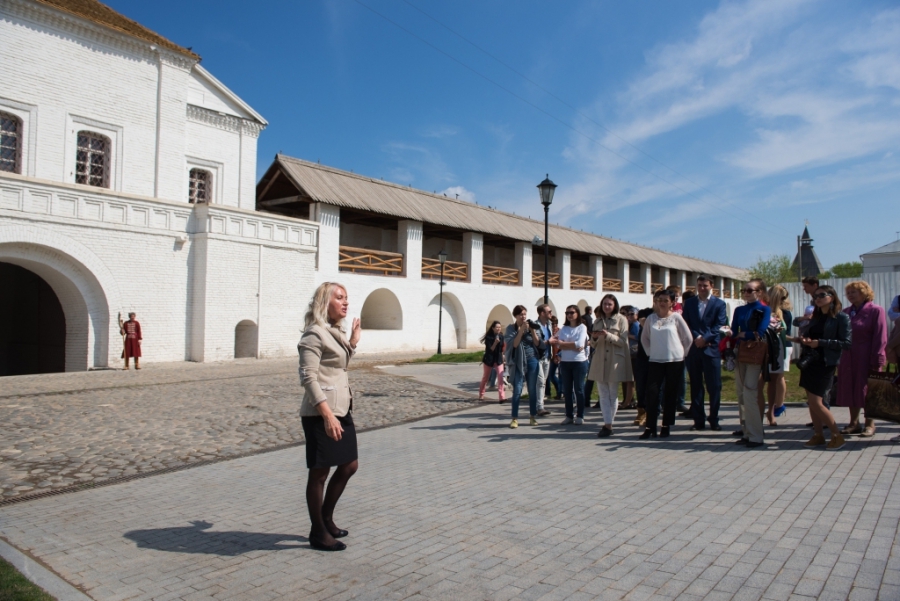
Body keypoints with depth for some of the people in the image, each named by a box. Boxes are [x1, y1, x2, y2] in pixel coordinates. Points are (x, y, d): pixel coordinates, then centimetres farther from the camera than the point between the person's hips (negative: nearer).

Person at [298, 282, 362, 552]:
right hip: (321, 413, -9)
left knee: (349, 465, 16)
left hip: (342, 409, 9)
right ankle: (318, 533, 19)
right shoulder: (315, 334, -14)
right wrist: (327, 414, -28)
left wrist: (353, 342, 18)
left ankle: (326, 518, 33)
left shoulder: (337, 332, 14)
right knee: (320, 472, 3)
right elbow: (308, 378, -21)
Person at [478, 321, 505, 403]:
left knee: (500, 377, -14)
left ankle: (502, 397, -16)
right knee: (485, 377, 12)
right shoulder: (489, 337, -15)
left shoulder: (501, 336, -3)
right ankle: (481, 395, 29)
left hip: (498, 359, 2)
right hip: (489, 359, -2)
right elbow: (490, 350, -20)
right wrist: (495, 342, -33)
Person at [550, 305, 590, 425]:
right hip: (565, 362, 3)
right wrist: (573, 346, -13)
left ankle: (580, 416, 11)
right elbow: (559, 346, -2)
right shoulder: (563, 329, 7)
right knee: (567, 390, 7)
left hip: (579, 362, -3)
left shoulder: (582, 327, -1)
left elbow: (579, 345, -13)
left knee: (578, 389, 3)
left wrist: (563, 343, -7)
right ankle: (569, 415, 15)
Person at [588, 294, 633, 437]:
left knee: (613, 395, 3)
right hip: (599, 361, 4)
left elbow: (623, 342, -7)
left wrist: (608, 335, -20)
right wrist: (594, 338, -7)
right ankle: (607, 425, 3)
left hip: (615, 361, -4)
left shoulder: (621, 320, 1)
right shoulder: (597, 321, 13)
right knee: (603, 395, 2)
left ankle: (608, 424, 9)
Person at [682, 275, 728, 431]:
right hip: (694, 348, 2)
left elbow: (720, 325, -4)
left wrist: (705, 338, -14)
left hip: (712, 348, -2)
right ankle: (698, 420, 11)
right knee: (695, 386, 5)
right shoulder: (689, 303, 12)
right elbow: (685, 324, 5)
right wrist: (696, 337, -11)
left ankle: (714, 420, 10)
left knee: (714, 386, 0)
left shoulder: (719, 304, 6)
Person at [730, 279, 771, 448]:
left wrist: (742, 334, -2)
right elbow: (733, 333, 7)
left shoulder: (764, 310, -1)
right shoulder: (739, 310, 13)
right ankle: (746, 433, 13)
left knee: (749, 394, -11)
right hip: (740, 354, 6)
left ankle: (756, 437, -5)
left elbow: (760, 332, -13)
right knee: (741, 395, 6)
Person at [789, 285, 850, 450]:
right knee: (811, 402, 7)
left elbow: (846, 343, -12)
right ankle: (819, 435, 16)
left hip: (825, 364, -7)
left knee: (816, 402, -10)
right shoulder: (815, 318, 16)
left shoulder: (842, 317, -4)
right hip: (809, 362, 7)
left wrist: (820, 342, -17)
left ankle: (837, 435, 6)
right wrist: (803, 340, -3)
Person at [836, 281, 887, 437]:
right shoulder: (846, 312, 11)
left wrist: (877, 361, -16)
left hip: (867, 359, -6)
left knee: (867, 391, 2)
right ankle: (854, 423, 20)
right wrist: (839, 358, 6)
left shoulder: (875, 310, -6)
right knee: (850, 390, 9)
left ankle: (870, 425, 14)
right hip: (848, 359, 6)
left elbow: (880, 338, -11)